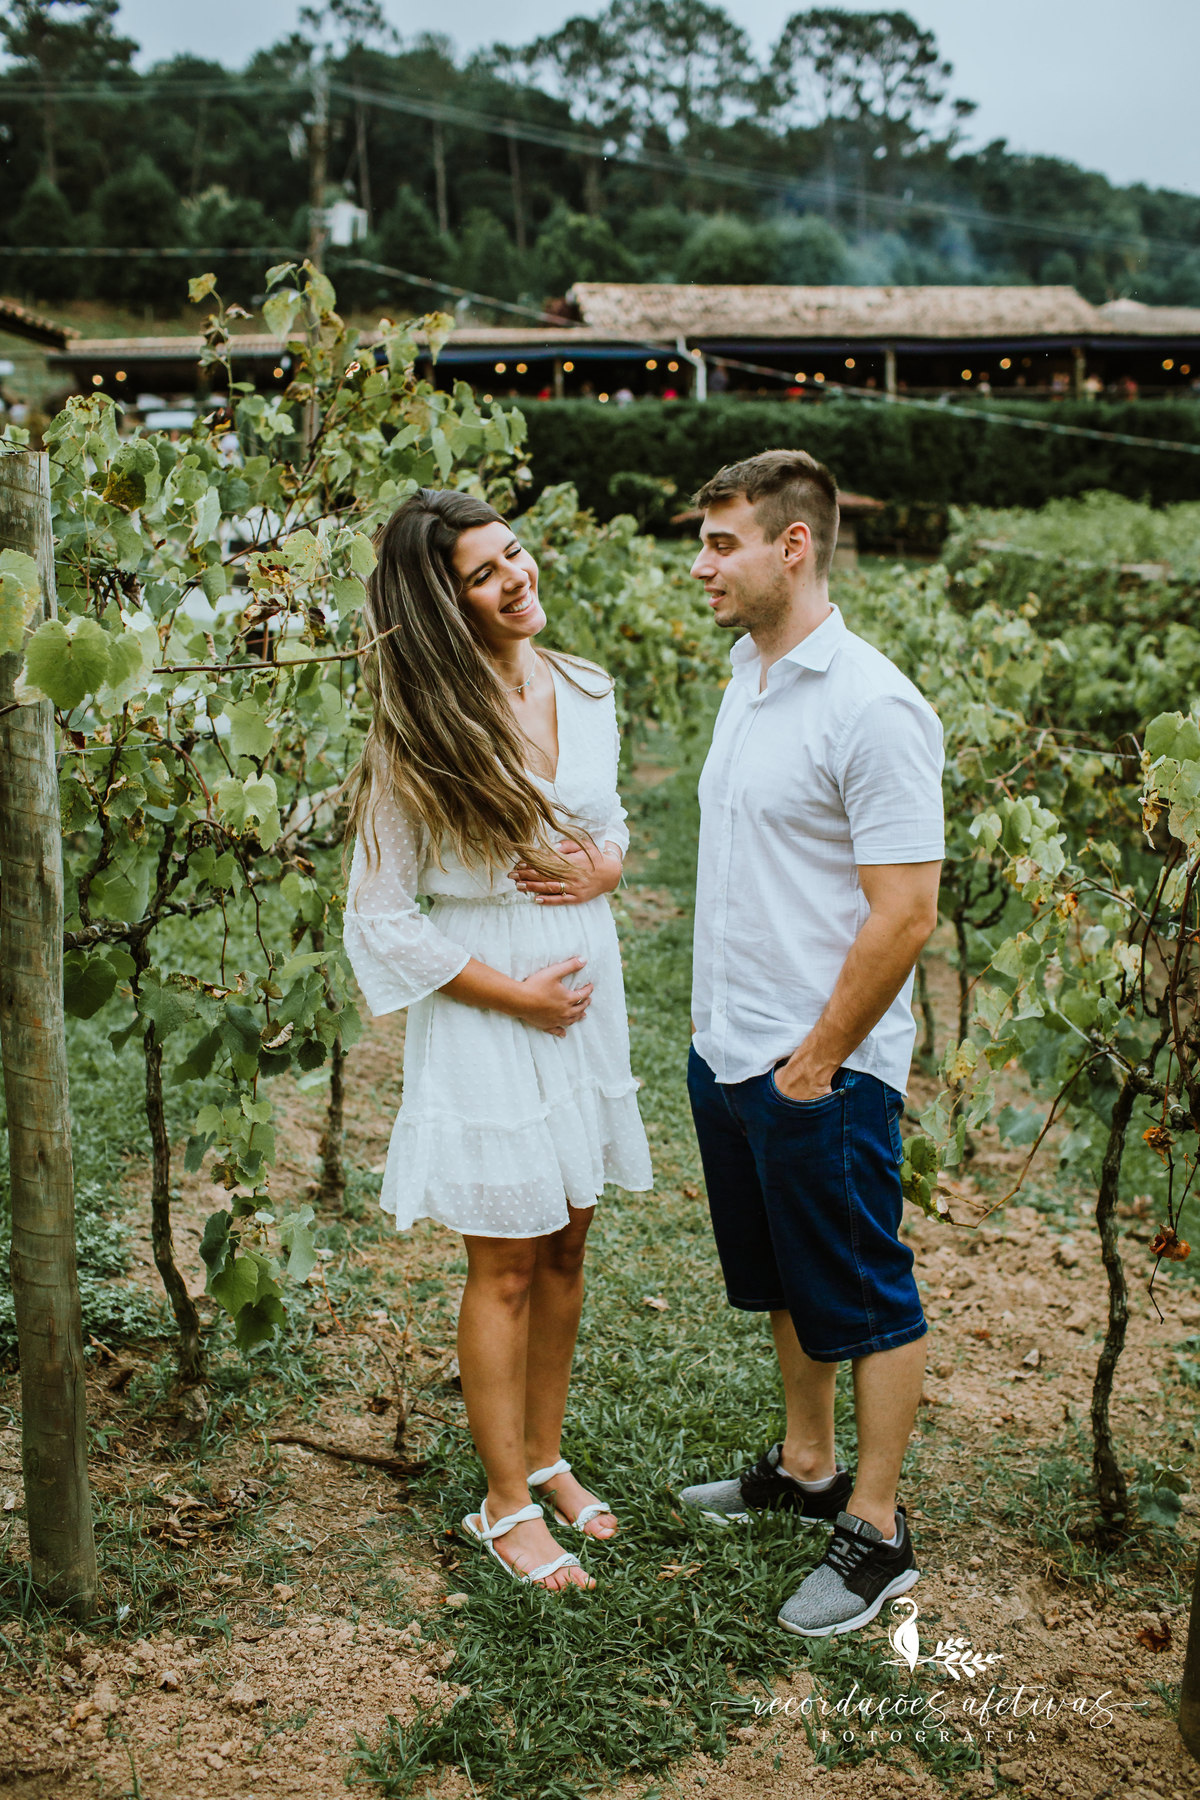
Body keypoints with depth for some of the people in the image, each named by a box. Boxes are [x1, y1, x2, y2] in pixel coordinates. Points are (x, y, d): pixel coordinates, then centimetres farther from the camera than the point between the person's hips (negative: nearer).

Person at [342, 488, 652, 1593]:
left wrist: (605, 864, -5)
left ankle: (545, 1458, 34)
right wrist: (516, 993, -13)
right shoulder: (419, 734, -15)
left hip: (588, 994, 6)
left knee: (565, 1248, 16)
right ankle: (505, 1505, 21)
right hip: (486, 1014, -6)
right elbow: (382, 918, -12)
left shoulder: (586, 693, 2)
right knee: (507, 1267, 4)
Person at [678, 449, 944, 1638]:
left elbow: (905, 913, -22)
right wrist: (718, 1020, 15)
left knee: (864, 1303, 7)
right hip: (728, 1053, 9)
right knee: (784, 1283, 22)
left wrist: (815, 1062, -17)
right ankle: (806, 1468, 40)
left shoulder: (872, 709, -20)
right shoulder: (748, 675, 9)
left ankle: (875, 1531, 21)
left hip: (820, 1074, -9)